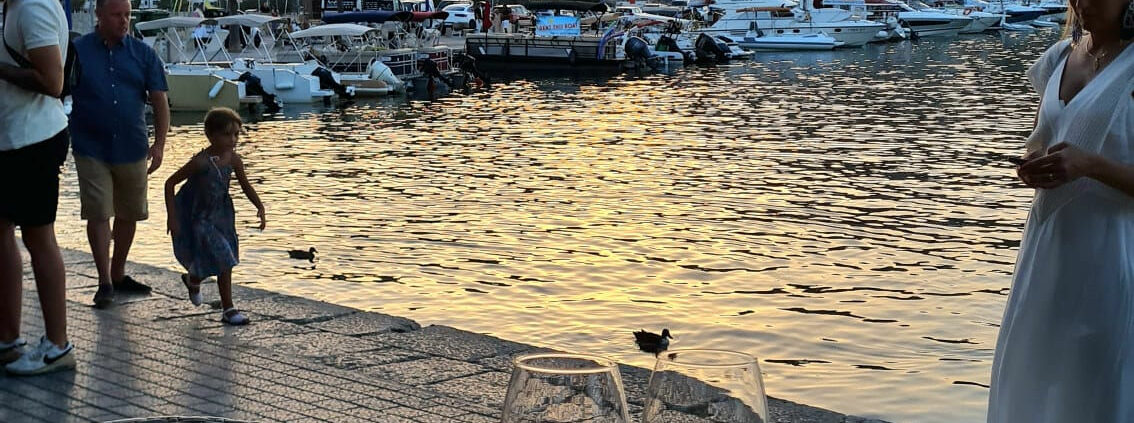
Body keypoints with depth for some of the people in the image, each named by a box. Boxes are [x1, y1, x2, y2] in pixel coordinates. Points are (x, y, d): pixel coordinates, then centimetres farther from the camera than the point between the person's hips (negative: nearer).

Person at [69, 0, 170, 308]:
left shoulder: (142, 54, 3)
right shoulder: (77, 51, -3)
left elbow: (159, 100, 3)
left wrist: (159, 143, -6)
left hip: (132, 149, 3)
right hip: (91, 150, -3)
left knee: (128, 214, 12)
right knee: (98, 213, -6)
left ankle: (118, 274, 28)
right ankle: (104, 283, 2)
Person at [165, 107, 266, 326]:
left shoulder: (234, 159, -9)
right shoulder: (200, 162, -26)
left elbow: (246, 186, 5)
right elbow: (170, 183, -19)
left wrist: (260, 207, -11)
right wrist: (171, 216, -21)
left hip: (219, 215, 7)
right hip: (196, 218, -7)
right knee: (222, 261, -11)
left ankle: (193, 279, 47)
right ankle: (228, 309, 8)